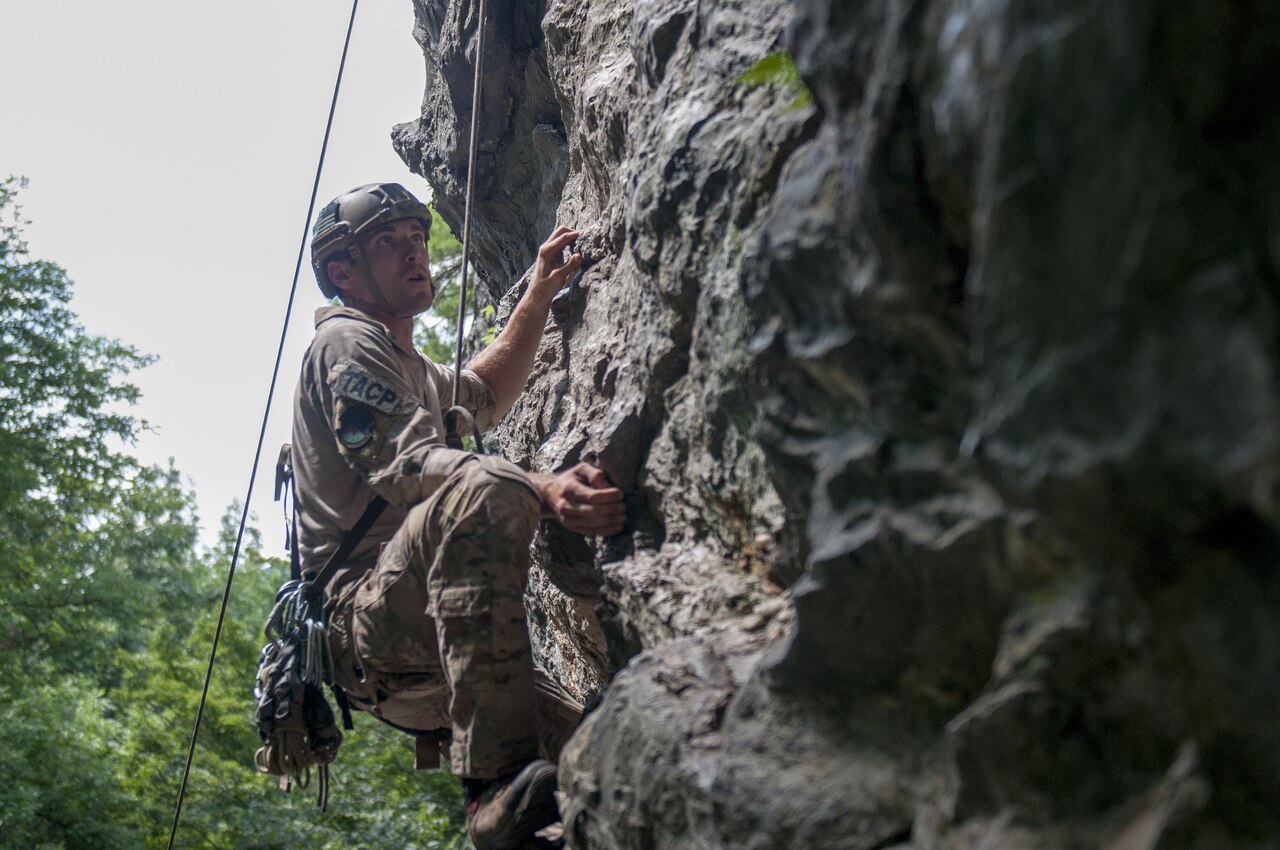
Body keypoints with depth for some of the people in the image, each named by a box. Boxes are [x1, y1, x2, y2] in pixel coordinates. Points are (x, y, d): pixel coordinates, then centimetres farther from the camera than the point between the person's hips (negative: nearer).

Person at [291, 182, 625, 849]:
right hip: (361, 617, -10)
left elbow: (485, 397, 45)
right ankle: (500, 788, -46)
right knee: (481, 491, -38)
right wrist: (542, 490, -35)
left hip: (419, 660, 10)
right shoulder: (344, 343, -1)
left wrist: (538, 298, 33)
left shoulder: (406, 363, 29)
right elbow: (406, 465, -19)